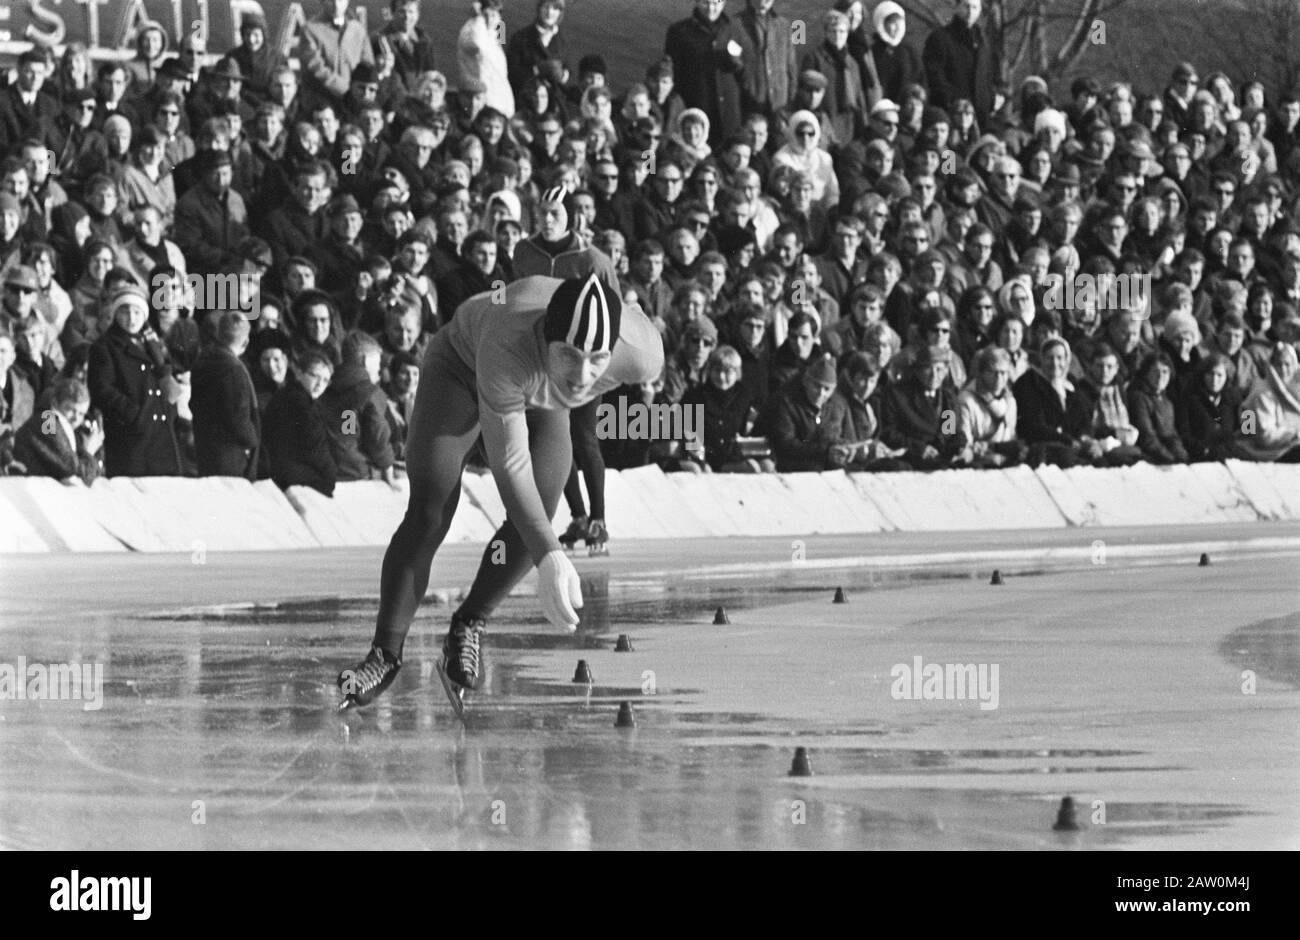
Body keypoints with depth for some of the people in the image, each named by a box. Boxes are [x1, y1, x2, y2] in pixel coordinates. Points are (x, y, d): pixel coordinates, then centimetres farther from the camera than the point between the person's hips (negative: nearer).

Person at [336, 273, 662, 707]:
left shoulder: (643, 355, -37)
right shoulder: (509, 345, -49)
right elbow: (510, 465, -46)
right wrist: (550, 556, -56)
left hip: (541, 402, 4)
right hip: (461, 365, -4)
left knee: (534, 524, -9)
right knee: (428, 515, -14)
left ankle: (468, 628, 15)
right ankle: (385, 653, -5)